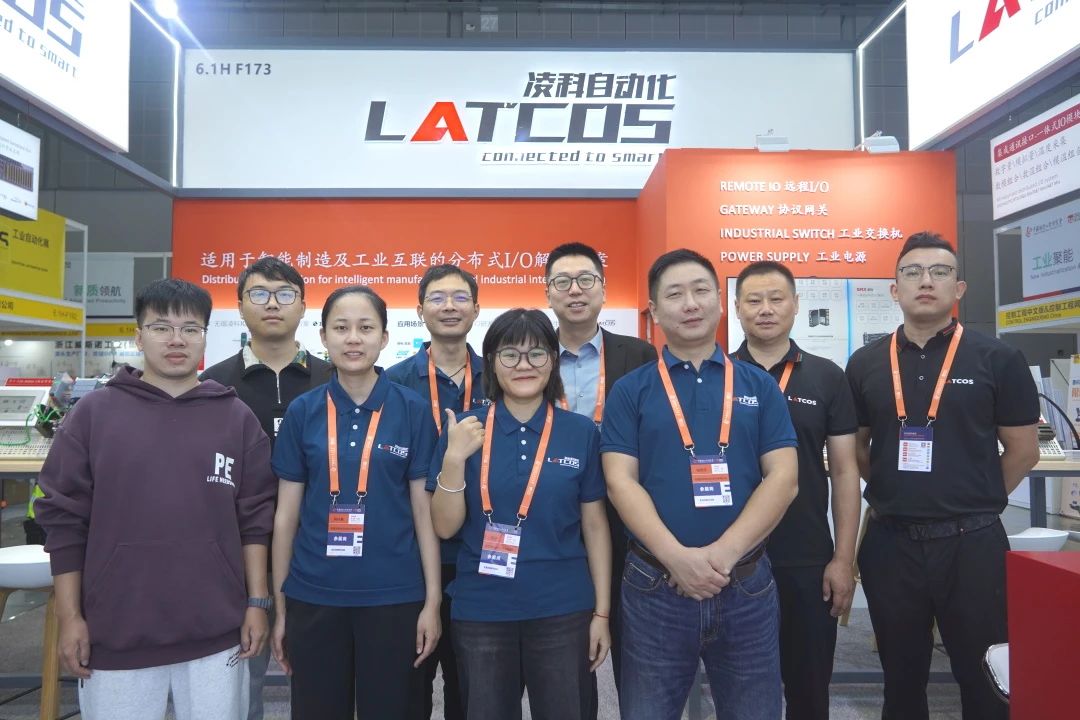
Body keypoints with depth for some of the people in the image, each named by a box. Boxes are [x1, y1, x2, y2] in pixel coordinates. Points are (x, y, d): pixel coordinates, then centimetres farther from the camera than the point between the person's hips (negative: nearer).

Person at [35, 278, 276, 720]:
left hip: (217, 637, 1)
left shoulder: (237, 418, 2)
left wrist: (257, 603, 0)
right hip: (115, 637, 0)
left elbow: (255, 519, 3)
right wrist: (69, 617, -1)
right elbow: (63, 519, 1)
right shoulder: (93, 413, 0)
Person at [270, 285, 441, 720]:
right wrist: (279, 604, 6)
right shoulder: (302, 412, 1)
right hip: (314, 597, 1)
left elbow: (424, 511, -1)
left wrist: (432, 600, -4)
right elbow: (286, 514, 5)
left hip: (394, 597, -1)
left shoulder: (412, 411, -3)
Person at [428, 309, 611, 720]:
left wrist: (602, 611, 2)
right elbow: (445, 527, -3)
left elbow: (594, 525, 3)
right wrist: (454, 458, -16)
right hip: (481, 612, 0)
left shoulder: (581, 432, -2)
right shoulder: (464, 430, -3)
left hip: (563, 610, 0)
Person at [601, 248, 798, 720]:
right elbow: (621, 482, -6)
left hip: (747, 584, 1)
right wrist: (678, 557, -18)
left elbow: (783, 478, -2)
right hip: (655, 586, -1)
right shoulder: (630, 391, 2)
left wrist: (723, 553, -14)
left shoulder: (759, 386, 5)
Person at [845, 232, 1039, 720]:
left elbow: (1023, 450, 2)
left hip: (972, 542, -2)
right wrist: (892, 498, 4)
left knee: (985, 679, 11)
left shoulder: (997, 360, -3)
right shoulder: (865, 364, 3)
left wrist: (974, 503, 4)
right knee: (902, 679, 16)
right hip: (890, 542, 2)